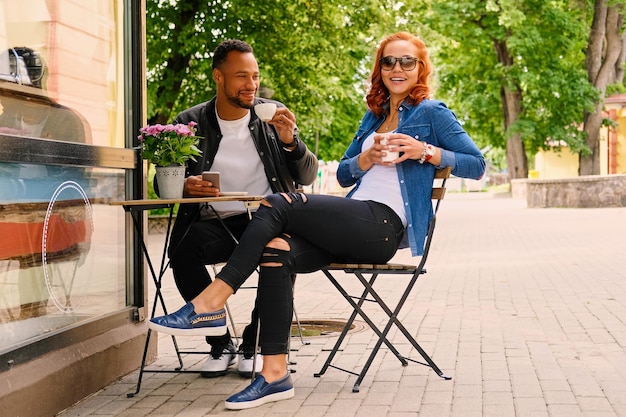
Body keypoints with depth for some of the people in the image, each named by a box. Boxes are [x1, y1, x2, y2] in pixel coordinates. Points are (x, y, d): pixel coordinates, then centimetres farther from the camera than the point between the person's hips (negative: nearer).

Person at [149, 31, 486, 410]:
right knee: (276, 249, -24)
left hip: (385, 226, -6)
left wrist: (423, 151, -12)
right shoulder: (374, 116, 26)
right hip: (355, 227, 7)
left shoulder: (432, 113, 7)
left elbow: (477, 165, 0)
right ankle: (275, 375, -25)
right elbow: (343, 174, 23)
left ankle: (210, 305, -24)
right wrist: (366, 159, 1)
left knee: (278, 205, -23)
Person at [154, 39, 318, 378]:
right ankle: (220, 344, -7)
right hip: (213, 223, 0)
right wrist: (184, 186, -16)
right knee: (182, 251, -31)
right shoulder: (190, 123, 6)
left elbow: (308, 178, 8)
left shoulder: (274, 115, 9)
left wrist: (290, 141, -11)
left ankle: (253, 344, -9)